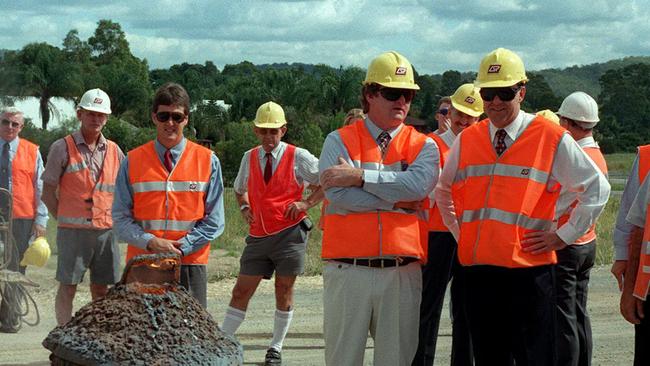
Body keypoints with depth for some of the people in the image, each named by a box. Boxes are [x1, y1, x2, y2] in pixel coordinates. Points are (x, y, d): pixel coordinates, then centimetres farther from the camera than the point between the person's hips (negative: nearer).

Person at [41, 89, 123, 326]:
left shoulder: (114, 151, 11)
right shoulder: (63, 148, -1)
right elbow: (48, 192, 0)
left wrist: (115, 220, 10)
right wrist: (64, 220, -2)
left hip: (106, 230, 4)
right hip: (73, 231, -4)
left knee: (101, 289, 6)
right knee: (68, 287, -3)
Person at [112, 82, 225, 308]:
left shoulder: (208, 161, 6)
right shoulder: (133, 161, 7)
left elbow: (214, 221, 4)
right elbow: (121, 219, 4)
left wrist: (180, 248, -9)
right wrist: (150, 243, -14)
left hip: (189, 263, 0)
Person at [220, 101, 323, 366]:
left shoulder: (298, 157, -2)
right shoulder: (249, 158, 10)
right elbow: (240, 189, 28)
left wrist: (306, 203, -8)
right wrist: (245, 207, 8)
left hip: (289, 234, -3)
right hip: (258, 236, 3)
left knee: (284, 292, 5)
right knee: (241, 292, 1)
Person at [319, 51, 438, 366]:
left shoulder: (423, 147, 9)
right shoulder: (339, 141, 4)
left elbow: (418, 185, -13)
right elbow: (337, 196, -12)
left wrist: (360, 176, -13)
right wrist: (398, 200, -8)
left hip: (402, 272, 2)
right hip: (347, 269, -1)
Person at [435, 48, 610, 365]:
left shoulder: (552, 139, -2)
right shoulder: (466, 141, 10)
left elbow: (596, 188, 2)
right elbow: (444, 191, 26)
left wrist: (563, 236, -2)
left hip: (529, 270, -4)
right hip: (477, 268, 4)